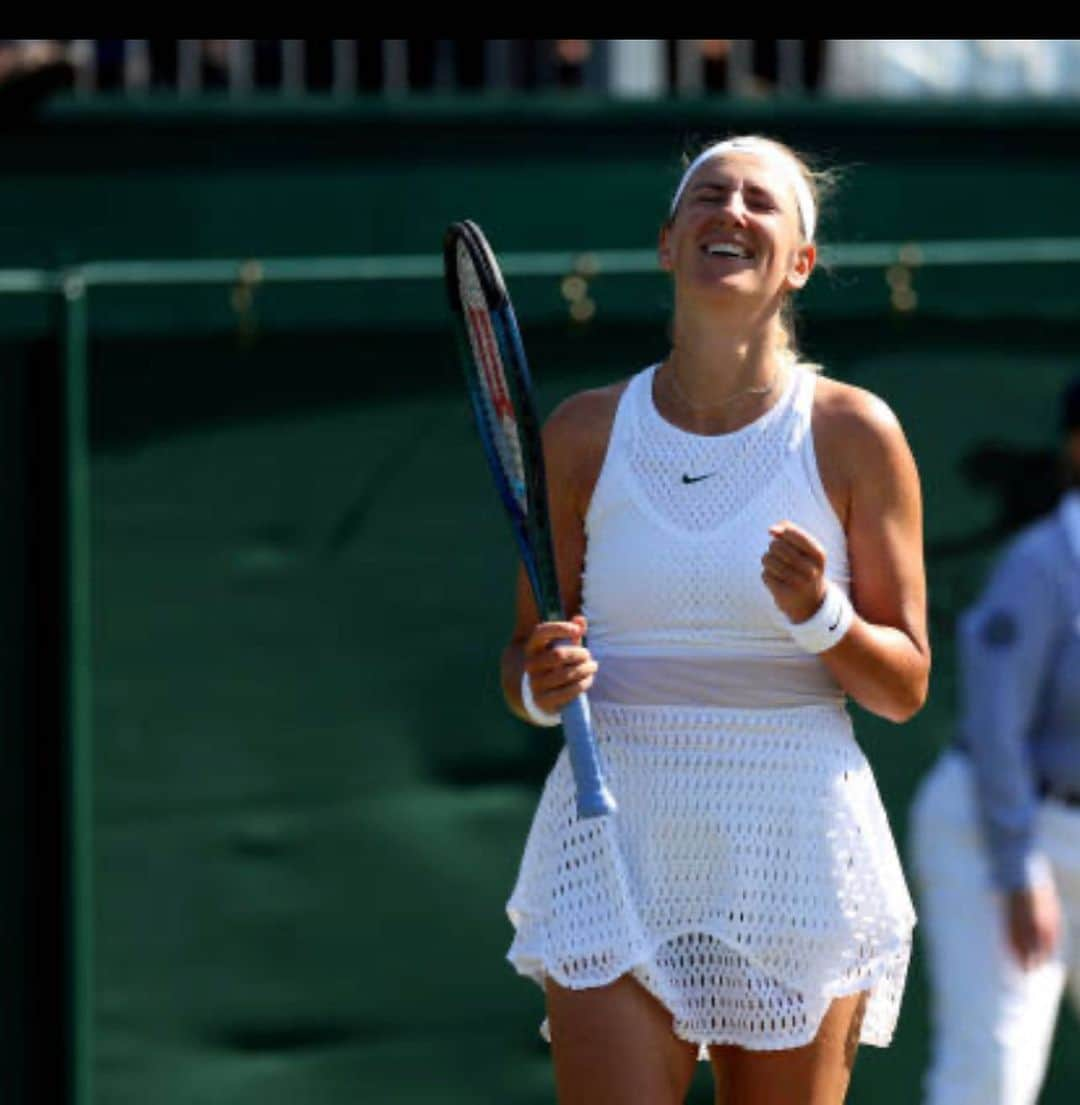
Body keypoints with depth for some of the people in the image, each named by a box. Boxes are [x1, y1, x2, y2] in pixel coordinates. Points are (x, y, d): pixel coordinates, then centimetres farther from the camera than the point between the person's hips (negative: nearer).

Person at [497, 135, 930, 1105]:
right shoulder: (584, 434, 6)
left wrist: (819, 617, -16)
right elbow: (524, 657, 13)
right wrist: (543, 683, -10)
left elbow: (905, 688, 3)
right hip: (616, 834, 1)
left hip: (796, 839, -1)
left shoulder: (853, 433, 1)